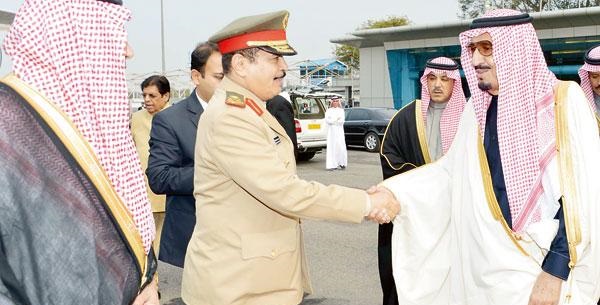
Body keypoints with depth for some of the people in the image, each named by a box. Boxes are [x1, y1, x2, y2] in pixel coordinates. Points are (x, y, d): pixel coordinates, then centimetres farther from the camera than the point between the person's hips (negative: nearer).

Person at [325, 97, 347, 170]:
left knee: (341, 147, -7)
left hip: (339, 131, 1)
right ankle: (332, 165, -7)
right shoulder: (328, 110, 8)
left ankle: (342, 163, 6)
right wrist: (336, 120, -15)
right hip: (331, 131, -1)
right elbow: (327, 120, -6)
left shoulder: (341, 110, 11)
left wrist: (333, 121, -14)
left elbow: (342, 121, -1)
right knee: (332, 147, -7)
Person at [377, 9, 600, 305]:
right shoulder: (478, 107, 4)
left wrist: (555, 272, -17)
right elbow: (453, 171, 7)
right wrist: (394, 192, -4)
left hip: (542, 269, -4)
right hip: (482, 266, 5)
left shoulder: (564, 101, -11)